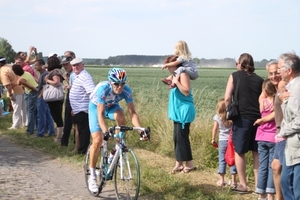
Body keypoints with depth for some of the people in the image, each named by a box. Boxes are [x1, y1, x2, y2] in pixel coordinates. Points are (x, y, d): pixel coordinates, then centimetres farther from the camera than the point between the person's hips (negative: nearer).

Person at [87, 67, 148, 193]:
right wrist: (105, 132, -53)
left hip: (111, 106, 3)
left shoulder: (127, 91, -28)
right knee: (97, 141, -17)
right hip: (96, 107, -3)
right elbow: (100, 114, -39)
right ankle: (92, 176, -1)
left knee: (120, 116, -34)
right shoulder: (103, 89, -38)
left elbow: (132, 113, -27)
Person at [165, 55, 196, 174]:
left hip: (184, 111, -10)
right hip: (178, 111, 10)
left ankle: (189, 164, 1)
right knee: (177, 137, 10)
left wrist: (176, 82, -23)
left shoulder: (183, 74, -14)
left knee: (182, 137, -7)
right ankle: (178, 164, 15)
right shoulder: (176, 75, 15)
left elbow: (186, 92, -22)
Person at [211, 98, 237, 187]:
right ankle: (233, 180, 6)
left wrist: (213, 139, 10)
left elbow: (215, 129, 1)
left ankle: (221, 180, 6)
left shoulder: (217, 117, -3)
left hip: (222, 141, 0)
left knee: (222, 160, 6)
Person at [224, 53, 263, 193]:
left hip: (242, 118, -3)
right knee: (256, 152, 12)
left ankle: (243, 184, 9)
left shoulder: (235, 76, 3)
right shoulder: (260, 79, 11)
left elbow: (227, 98, -5)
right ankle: (258, 183, 12)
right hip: (258, 118, 4)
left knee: (239, 151, 7)